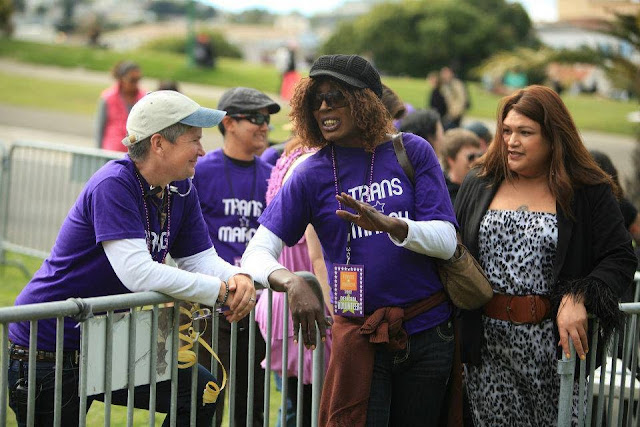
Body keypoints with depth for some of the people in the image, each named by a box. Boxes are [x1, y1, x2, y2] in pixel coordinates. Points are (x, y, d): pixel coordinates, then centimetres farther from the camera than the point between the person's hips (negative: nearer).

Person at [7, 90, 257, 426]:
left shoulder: (181, 191, 2)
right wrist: (222, 292, -29)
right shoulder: (113, 185, -24)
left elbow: (200, 259, 2)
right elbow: (138, 273, -33)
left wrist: (238, 278, -21)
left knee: (201, 391, 0)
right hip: (48, 350, -8)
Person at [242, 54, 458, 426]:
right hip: (360, 335, -1)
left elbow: (446, 241, -9)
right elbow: (257, 253, -7)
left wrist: (387, 224, -27)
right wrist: (292, 282, -29)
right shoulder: (311, 175, -2)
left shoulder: (412, 151, -2)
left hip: (429, 331, 1)